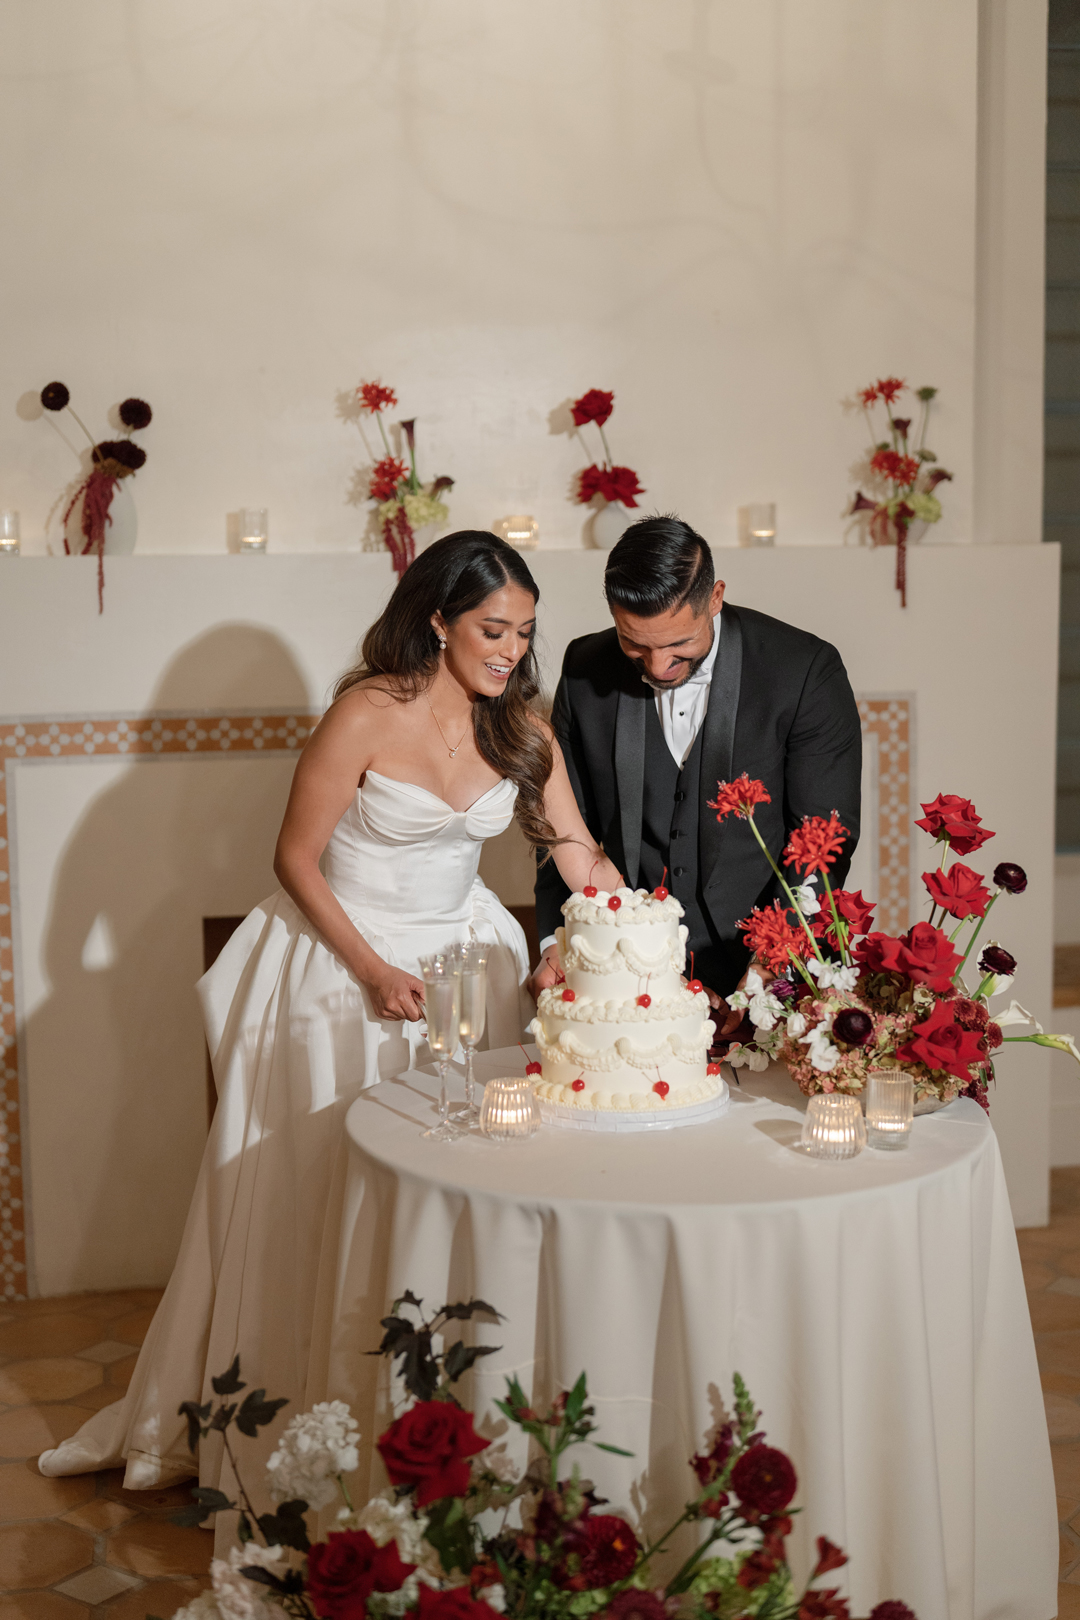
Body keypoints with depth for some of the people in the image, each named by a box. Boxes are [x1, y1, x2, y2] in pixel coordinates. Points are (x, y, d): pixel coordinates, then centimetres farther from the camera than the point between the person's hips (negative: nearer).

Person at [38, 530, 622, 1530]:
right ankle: (289, 1433, 22)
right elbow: (297, 859, -11)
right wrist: (373, 971, -16)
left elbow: (581, 855, -1)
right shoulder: (367, 713, -16)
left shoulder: (521, 725, 0)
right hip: (343, 962, -4)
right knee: (315, 1193, 4)